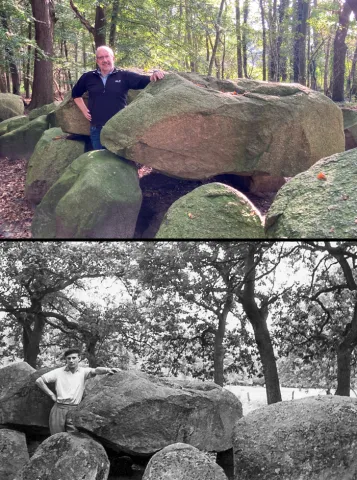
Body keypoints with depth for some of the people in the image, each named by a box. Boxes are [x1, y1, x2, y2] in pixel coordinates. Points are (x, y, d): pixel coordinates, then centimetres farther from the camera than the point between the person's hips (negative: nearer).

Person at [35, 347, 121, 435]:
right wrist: (51, 394, 4)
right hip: (59, 409, 1)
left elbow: (95, 371, -16)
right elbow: (39, 381, 7)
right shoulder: (58, 372, 5)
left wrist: (107, 370, -36)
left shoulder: (83, 371, 4)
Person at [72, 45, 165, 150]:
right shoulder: (88, 77, 8)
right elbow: (75, 94, 23)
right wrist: (84, 110, 13)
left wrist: (155, 75, -27)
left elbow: (145, 81, -6)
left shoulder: (124, 76, 1)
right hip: (97, 130, 2)